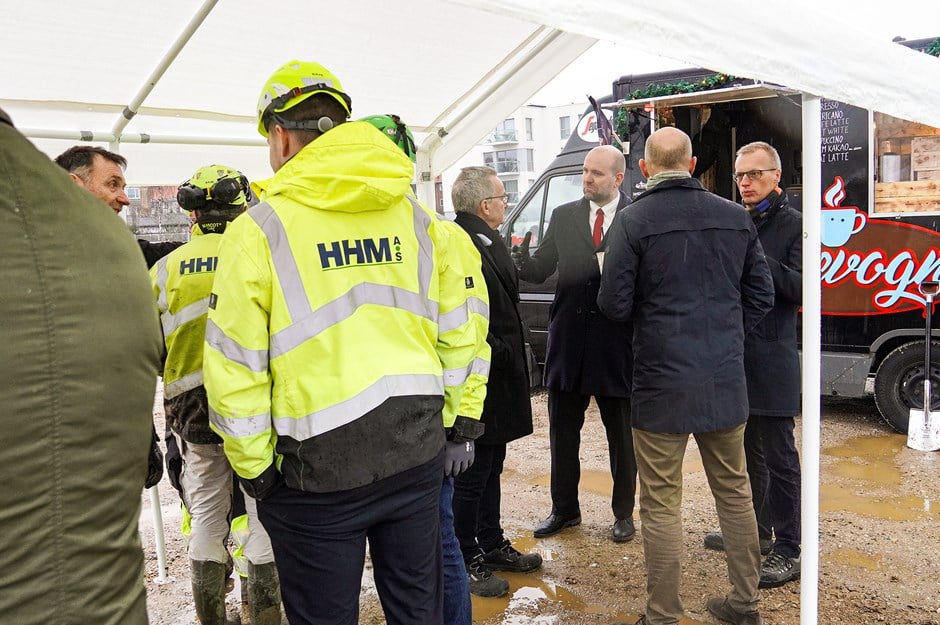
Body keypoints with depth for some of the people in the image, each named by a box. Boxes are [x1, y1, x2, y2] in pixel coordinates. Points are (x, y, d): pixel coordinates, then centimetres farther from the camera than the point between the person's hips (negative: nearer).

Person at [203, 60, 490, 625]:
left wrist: (255, 468, 1)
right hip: (419, 451, 4)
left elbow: (234, 370, -10)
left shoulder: (259, 230, -10)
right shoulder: (416, 216, 3)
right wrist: (461, 424, 14)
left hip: (319, 470, -4)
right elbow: (462, 329, 5)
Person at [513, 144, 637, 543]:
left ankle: (623, 513, 28)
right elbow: (541, 270, 4)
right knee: (562, 433, 13)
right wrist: (524, 261, -16)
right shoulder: (564, 216, 7)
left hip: (617, 342, -3)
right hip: (568, 341, 4)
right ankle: (565, 509, 30)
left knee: (622, 435, 12)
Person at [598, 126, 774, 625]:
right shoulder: (736, 218, 3)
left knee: (661, 505, 5)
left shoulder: (633, 221, -11)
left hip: (662, 384, -4)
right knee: (734, 492, 18)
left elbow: (615, 305, -11)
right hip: (726, 381, 5)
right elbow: (761, 296, 8)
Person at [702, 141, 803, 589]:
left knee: (779, 456, 0)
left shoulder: (793, 225, -6)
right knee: (749, 451, 19)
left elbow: (801, 288, -16)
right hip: (735, 355, 7)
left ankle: (787, 551, 10)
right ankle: (756, 530, 34)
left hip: (772, 360, -6)